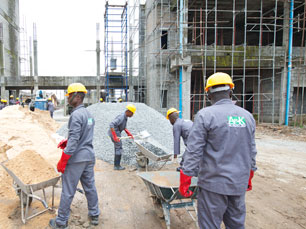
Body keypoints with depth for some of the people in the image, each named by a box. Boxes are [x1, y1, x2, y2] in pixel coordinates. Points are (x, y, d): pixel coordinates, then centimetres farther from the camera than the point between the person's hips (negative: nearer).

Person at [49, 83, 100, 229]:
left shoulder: (76, 115, -17)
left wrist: (62, 161, -15)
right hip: (89, 156, 9)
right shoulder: (89, 114, 11)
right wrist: (67, 141, 12)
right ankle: (94, 215, 29)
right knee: (90, 187, 17)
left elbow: (74, 141, -21)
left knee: (68, 191, 5)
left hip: (76, 158, -8)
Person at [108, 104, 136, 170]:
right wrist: (115, 136, -36)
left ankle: (116, 165, 19)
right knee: (119, 149, -4)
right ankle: (117, 166, 3)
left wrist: (129, 134, 11)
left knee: (118, 149, 13)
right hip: (114, 133, -10)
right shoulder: (121, 117, -25)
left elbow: (124, 127, 21)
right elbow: (111, 125, -34)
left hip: (116, 133, 10)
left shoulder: (125, 117, 7)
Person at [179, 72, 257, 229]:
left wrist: (184, 180, -6)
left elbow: (194, 151, -14)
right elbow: (251, 152, 12)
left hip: (214, 183, -5)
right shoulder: (247, 116, 5)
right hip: (239, 183, 6)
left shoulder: (205, 115, -13)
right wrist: (249, 177, 25)